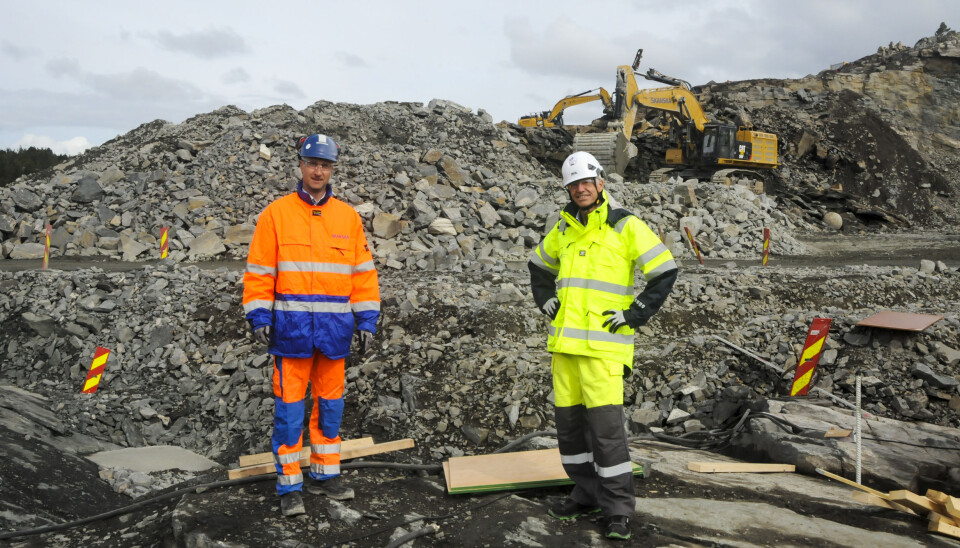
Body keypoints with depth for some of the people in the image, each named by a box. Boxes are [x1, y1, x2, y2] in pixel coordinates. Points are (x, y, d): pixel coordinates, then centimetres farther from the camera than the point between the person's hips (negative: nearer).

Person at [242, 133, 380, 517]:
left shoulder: (348, 216, 7)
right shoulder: (276, 213, 1)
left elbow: (363, 271, 9)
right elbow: (259, 270, 1)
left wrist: (367, 320, 4)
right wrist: (259, 317, -6)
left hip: (335, 327, 3)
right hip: (291, 324, -2)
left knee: (330, 402, 12)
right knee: (289, 405, 2)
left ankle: (325, 475, 27)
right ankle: (289, 486, 13)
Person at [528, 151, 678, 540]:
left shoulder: (625, 226, -5)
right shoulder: (564, 229, 13)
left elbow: (665, 271, -6)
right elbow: (539, 266, 29)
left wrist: (634, 314, -9)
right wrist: (545, 300, 13)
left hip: (603, 343, -6)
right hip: (564, 341, 6)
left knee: (606, 425, -8)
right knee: (569, 421, 11)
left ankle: (618, 510, 4)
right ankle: (587, 494, 26)